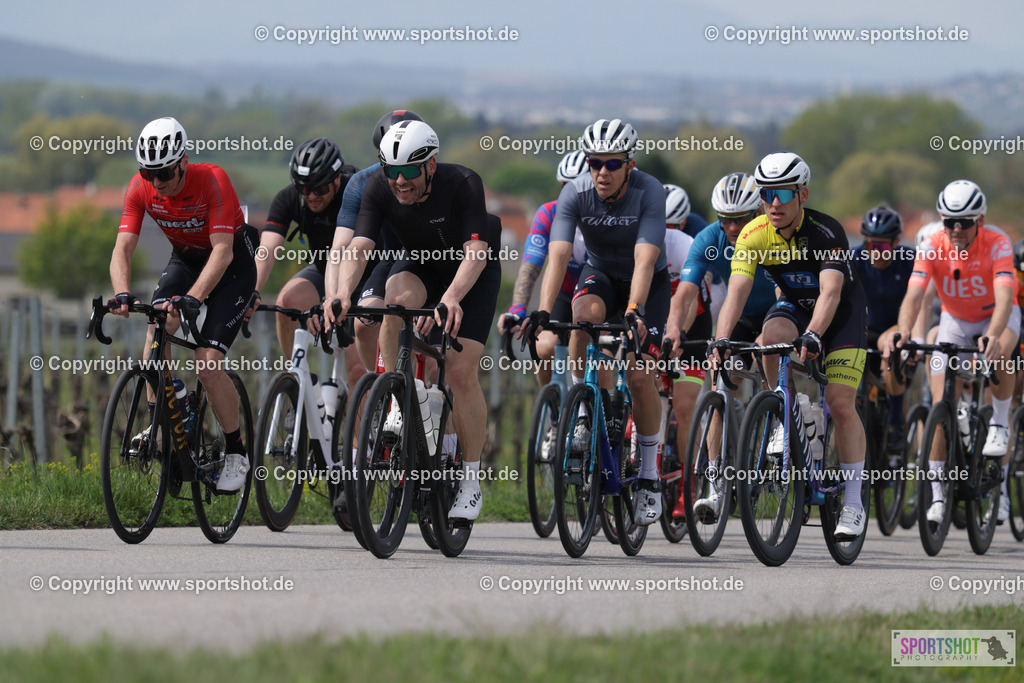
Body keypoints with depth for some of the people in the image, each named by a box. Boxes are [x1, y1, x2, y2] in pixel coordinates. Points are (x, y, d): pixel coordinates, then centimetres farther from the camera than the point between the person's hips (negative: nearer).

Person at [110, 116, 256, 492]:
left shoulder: (212, 180, -31)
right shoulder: (140, 187, -19)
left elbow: (223, 252, -36)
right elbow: (122, 249, -21)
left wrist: (192, 298, -49)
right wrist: (123, 295, -40)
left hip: (233, 262, -4)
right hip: (185, 258, 4)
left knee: (208, 364, -17)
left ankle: (236, 453, 0)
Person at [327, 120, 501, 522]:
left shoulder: (463, 184, -34)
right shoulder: (379, 188, -25)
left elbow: (476, 252, -42)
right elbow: (358, 247, -33)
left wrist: (452, 297, -61)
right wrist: (343, 293, -53)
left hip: (473, 271, -3)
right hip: (420, 264, 3)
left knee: (462, 372, -13)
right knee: (397, 301, -34)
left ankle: (471, 481, 0)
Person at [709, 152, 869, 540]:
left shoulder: (826, 232, -29)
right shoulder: (754, 236, -19)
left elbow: (831, 292, -41)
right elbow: (737, 291, -28)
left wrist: (812, 335, -58)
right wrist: (721, 340, -45)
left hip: (842, 310, -3)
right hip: (794, 305, 3)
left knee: (841, 403, -16)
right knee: (773, 334, -34)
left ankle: (853, 504, -8)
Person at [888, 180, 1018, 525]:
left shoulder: (997, 244, -29)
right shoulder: (932, 247, -24)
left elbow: (1004, 298, -41)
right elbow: (914, 295, -34)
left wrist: (993, 334, -60)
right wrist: (903, 332, -53)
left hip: (997, 317, -2)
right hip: (955, 319, 2)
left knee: (1000, 354, -38)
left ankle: (999, 424, -15)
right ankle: (937, 493, -2)